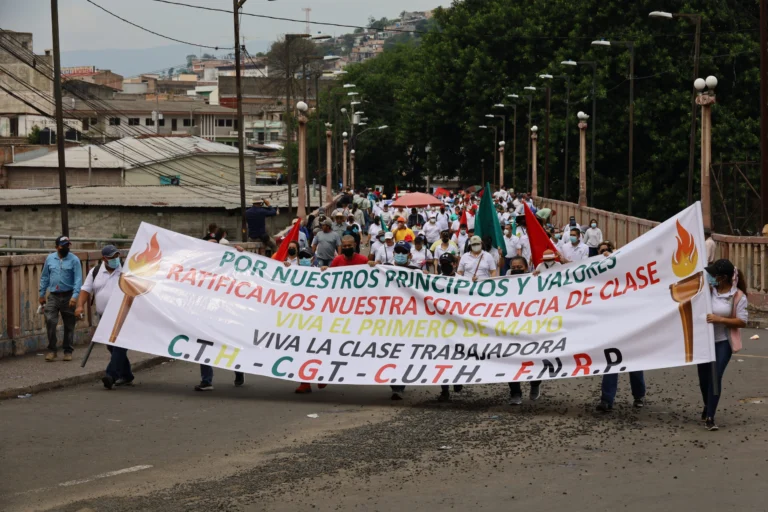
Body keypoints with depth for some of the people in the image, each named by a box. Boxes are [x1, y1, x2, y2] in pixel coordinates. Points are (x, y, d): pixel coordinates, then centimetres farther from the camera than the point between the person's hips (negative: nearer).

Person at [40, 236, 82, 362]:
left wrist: (75, 295, -22)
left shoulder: (74, 260, -5)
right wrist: (42, 294, 12)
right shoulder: (50, 259, 6)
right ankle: (51, 349, -2)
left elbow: (78, 279, -11)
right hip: (53, 296, 2)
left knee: (69, 325, 6)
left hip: (68, 296, -1)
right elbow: (44, 277, 13)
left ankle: (68, 351, 17)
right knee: (50, 321, -13)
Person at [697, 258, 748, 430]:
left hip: (723, 343, -4)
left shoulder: (738, 296, -12)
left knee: (716, 377, -12)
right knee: (704, 377, 14)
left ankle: (710, 417, -7)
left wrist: (720, 319, -24)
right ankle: (707, 406, 41)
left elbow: (742, 322, -13)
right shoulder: (708, 289, -4)